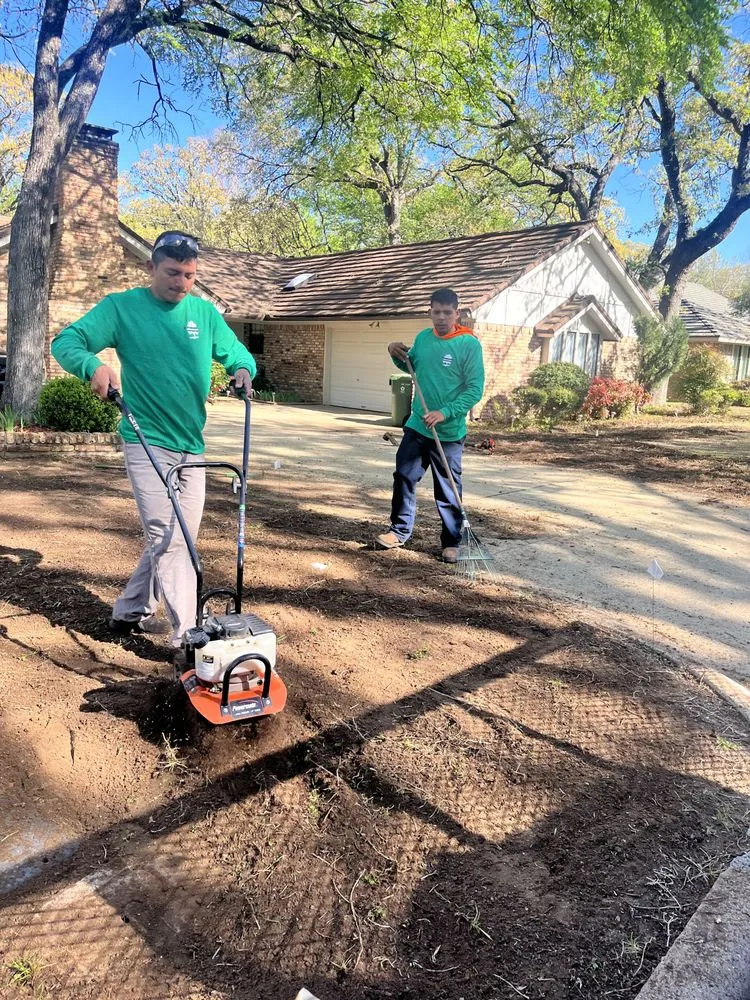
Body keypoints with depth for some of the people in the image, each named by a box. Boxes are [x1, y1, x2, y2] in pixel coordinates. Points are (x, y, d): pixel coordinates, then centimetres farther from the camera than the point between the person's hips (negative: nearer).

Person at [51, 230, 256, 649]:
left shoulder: (205, 312, 9)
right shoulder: (121, 307, -3)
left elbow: (235, 351, 16)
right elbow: (66, 342, -5)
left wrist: (243, 368, -8)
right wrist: (94, 365, -27)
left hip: (191, 445, 6)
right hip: (147, 442, -5)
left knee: (174, 538, 12)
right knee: (170, 540, -10)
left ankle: (131, 613, 30)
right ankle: (187, 636, -4)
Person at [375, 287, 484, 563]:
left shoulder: (469, 344, -11)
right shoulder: (422, 337, 5)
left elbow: (474, 390, -15)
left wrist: (444, 414, -24)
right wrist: (397, 354, 3)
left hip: (449, 433, -5)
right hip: (416, 426, 5)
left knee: (448, 490, 4)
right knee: (403, 478, 9)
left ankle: (451, 542, 18)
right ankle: (400, 530, 25)